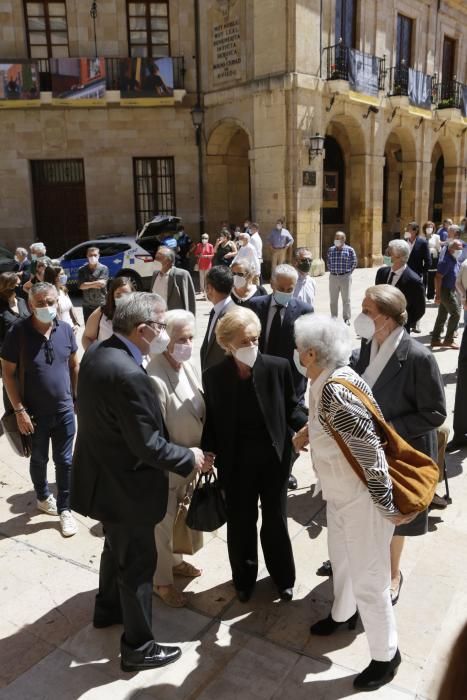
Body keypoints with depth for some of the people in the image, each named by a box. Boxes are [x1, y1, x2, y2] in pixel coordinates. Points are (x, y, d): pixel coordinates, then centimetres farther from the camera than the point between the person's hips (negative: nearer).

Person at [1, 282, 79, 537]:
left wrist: (77, 397, 5)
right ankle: (43, 497, 44)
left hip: (65, 410, 2)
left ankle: (64, 509, 25)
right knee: (39, 459, 19)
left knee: (64, 461, 10)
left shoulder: (66, 330, -5)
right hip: (35, 413, -2)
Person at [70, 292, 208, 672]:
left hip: (104, 475, 9)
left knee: (117, 547, 29)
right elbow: (148, 445, -28)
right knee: (138, 563, 9)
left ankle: (108, 608, 52)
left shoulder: (97, 352, -2)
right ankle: (139, 648, 27)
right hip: (125, 486, -9)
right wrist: (190, 457, -11)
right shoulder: (129, 375, -32)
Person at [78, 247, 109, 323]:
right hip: (87, 305, 3)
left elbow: (102, 283, -17)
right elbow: (81, 286, -10)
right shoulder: (82, 270, 1)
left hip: (101, 304, -3)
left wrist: (87, 284, -12)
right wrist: (95, 283, -18)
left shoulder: (104, 268, -5)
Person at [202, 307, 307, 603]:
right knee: (241, 523, 16)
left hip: (274, 458, 0)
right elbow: (211, 420, -1)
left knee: (275, 520, 16)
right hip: (236, 462, 1)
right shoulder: (214, 376, -9)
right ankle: (244, 578, 41)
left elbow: (291, 409, -2)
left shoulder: (278, 367, -13)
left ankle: (283, 576, 41)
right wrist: (207, 452, -13)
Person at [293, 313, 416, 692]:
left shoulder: (337, 392, -32)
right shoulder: (328, 381, -4)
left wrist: (389, 507, -21)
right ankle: (343, 614, 54)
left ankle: (386, 655, 32)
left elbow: (371, 454, -29)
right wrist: (311, 430, 2)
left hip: (363, 498, -9)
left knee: (368, 579, 9)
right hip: (340, 493, 9)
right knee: (341, 558, 28)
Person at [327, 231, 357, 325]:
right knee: (333, 299, 9)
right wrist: (331, 271, 8)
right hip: (333, 277, 3)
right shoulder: (331, 250, 5)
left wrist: (348, 272, 1)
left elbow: (354, 263, 4)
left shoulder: (349, 250, -5)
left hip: (345, 277, -3)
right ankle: (333, 318, 20)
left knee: (346, 299, 4)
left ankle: (347, 318, 13)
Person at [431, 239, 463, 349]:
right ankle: (448, 340, 1)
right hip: (446, 291, -9)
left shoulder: (455, 261, 11)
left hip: (450, 291, 9)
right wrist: (438, 294, -24)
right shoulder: (446, 261, -18)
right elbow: (438, 278, -23)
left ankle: (435, 340, 16)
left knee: (442, 315, 11)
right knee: (455, 313, -7)